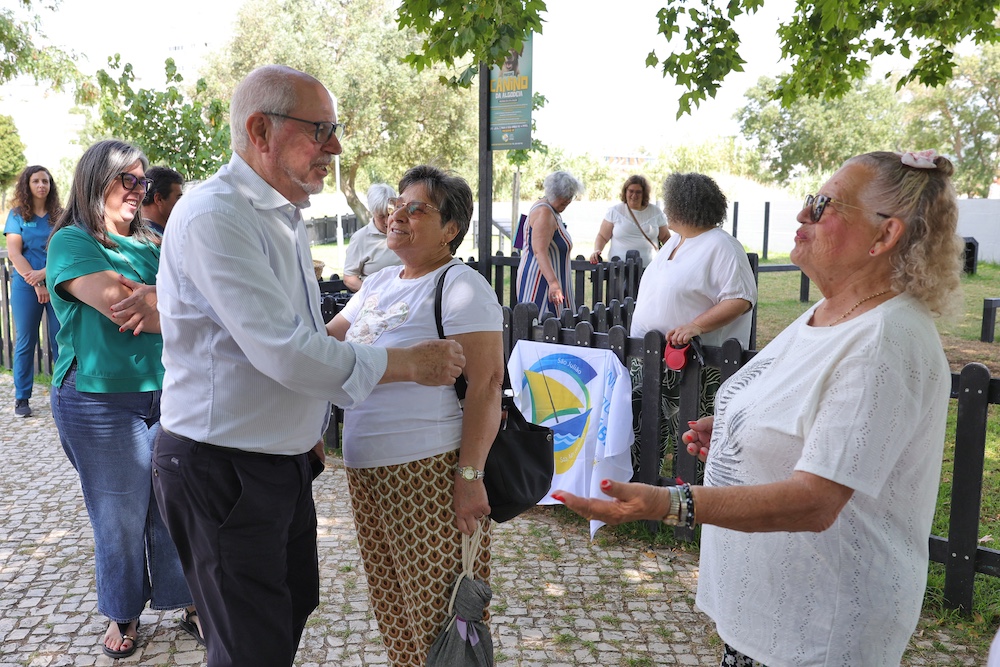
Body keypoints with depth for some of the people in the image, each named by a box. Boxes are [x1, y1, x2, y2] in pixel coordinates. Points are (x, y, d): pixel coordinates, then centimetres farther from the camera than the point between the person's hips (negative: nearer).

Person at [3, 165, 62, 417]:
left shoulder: (60, 215, 8)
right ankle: (22, 398, 13)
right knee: (25, 342, 5)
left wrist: (45, 272, -17)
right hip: (26, 286, 0)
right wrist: (36, 285, -11)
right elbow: (14, 253, -2)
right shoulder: (17, 214, 6)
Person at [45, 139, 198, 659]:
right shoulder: (71, 241, -3)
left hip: (167, 394, 5)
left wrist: (150, 300, -15)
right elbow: (116, 303, -19)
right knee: (120, 517, 7)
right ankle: (124, 615, 27)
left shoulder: (153, 245, 14)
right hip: (101, 400, -4)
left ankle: (187, 601, 24)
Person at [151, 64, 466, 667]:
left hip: (285, 459, 9)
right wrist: (410, 362, -18)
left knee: (295, 606, 22)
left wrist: (311, 429, 22)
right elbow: (286, 353, -28)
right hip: (222, 472, -9)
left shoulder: (285, 216, 11)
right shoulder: (215, 216, -21)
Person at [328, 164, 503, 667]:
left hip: (430, 473, -8)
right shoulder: (379, 283, 13)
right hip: (366, 470, 8)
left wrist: (470, 475, -22)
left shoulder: (461, 287, -12)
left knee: (438, 611, 2)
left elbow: (485, 385, -17)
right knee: (391, 604, 19)